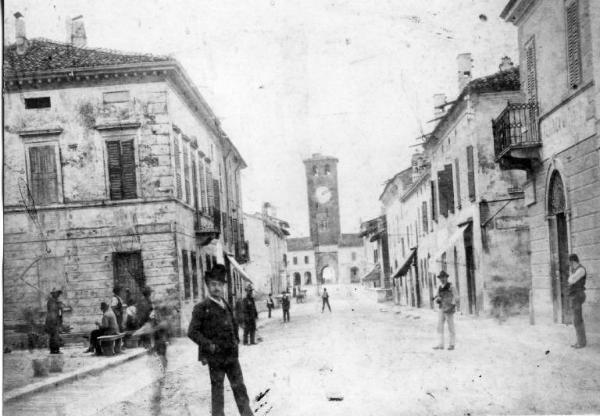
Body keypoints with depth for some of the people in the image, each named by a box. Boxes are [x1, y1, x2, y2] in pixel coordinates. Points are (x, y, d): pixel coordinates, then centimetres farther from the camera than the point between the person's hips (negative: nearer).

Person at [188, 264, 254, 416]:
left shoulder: (226, 305, 12)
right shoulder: (201, 308, -8)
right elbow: (192, 332, -10)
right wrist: (209, 345, -17)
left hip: (231, 355, 5)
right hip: (215, 356, -5)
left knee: (239, 387, 9)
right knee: (217, 389, 4)